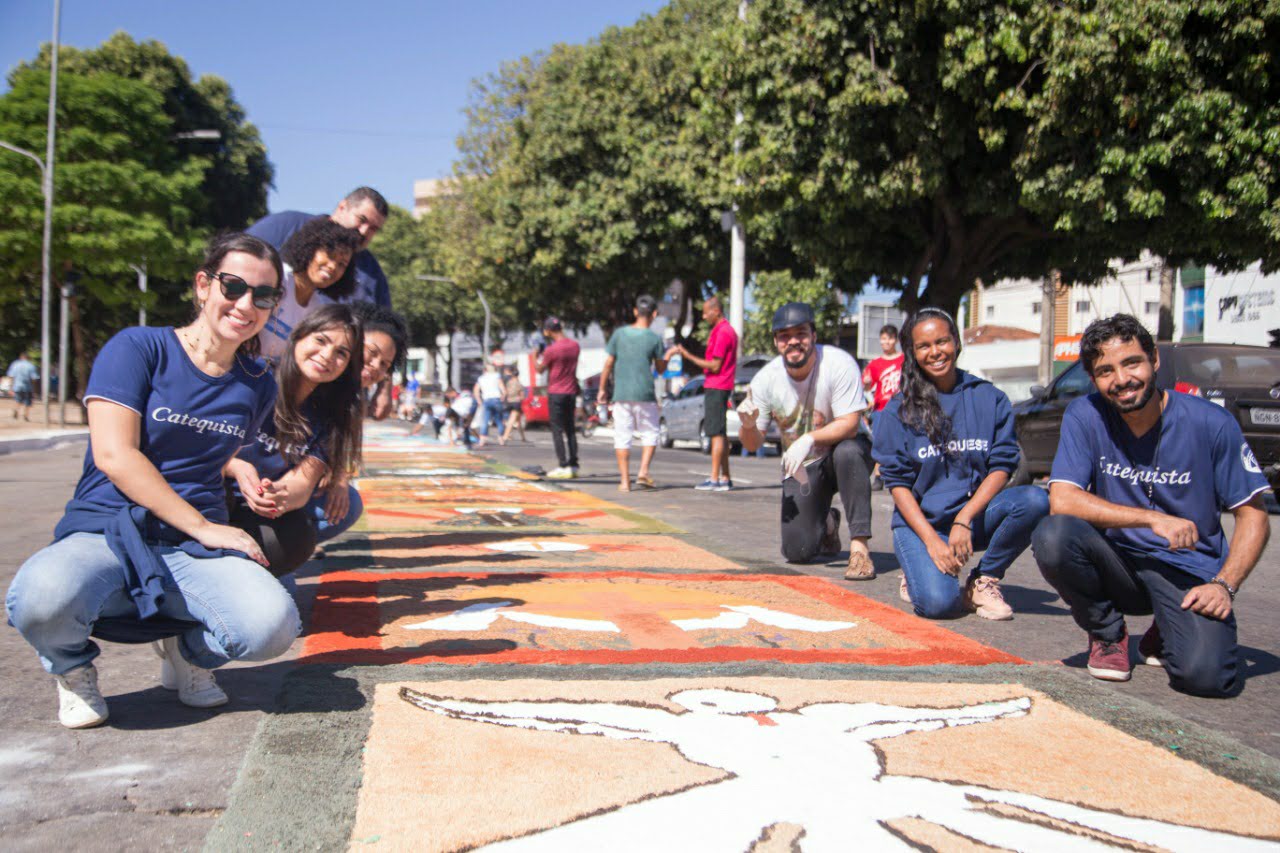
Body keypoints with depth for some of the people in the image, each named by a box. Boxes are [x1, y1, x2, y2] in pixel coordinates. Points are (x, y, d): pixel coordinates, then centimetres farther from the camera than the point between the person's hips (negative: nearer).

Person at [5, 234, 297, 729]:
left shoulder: (257, 386, 13)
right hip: (104, 533, -3)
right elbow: (113, 454, -11)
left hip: (197, 551, 3)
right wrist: (202, 526, -13)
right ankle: (73, 666, 2)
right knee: (42, 599, -39)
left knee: (273, 626, -29)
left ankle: (187, 650, 8)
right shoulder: (137, 348, -1)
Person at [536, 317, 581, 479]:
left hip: (556, 394, -6)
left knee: (558, 430, -2)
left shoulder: (551, 350, -15)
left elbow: (539, 369, -3)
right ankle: (573, 466, 11)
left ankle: (564, 467, -5)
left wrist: (536, 358, 17)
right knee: (570, 429, 11)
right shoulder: (575, 346, 4)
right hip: (571, 392, 6)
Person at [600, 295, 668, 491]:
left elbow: (608, 364, 2)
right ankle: (643, 472, -2)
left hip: (621, 394, 2)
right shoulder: (654, 339, -3)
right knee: (650, 434, 13)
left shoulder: (619, 334, 2)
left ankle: (624, 481, 4)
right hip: (645, 395, -1)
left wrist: (602, 389, 10)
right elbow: (660, 369, 6)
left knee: (622, 436, 5)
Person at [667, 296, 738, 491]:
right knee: (720, 433, 11)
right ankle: (725, 478, 14)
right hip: (719, 387, 10)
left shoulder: (722, 332, -14)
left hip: (716, 388, -10)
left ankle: (714, 479, -8)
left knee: (716, 433, -9)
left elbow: (715, 366, -17)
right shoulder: (727, 330, 18)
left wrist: (688, 355, -16)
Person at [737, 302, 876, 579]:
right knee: (797, 551, -9)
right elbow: (753, 445, -8)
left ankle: (859, 545, -29)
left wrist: (808, 439, -41)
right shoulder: (766, 379, -12)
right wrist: (748, 425, -31)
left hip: (844, 449, -2)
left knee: (848, 452, -40)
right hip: (800, 466, 3)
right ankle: (827, 523, 29)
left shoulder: (839, 364, -21)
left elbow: (850, 424, -26)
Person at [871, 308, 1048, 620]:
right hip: (920, 521, -2)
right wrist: (932, 541, -15)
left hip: (975, 514, 3)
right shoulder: (899, 410, 0)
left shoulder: (990, 398, 4)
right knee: (939, 602, -28)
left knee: (1035, 500, -27)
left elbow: (1002, 465, -1)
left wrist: (964, 519, -15)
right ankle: (919, 573, 10)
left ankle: (982, 582, -6)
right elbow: (897, 482, -3)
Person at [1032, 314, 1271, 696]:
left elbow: (1253, 516, -2)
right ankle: (1108, 635, 0)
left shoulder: (1211, 424, -8)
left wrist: (1224, 585, -16)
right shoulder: (1084, 417, -7)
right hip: (1117, 564, 1)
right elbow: (1062, 500, -17)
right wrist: (1153, 519, -24)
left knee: (1205, 675, -28)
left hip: (1189, 574, -1)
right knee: (1052, 536, -30)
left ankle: (1164, 636, 12)